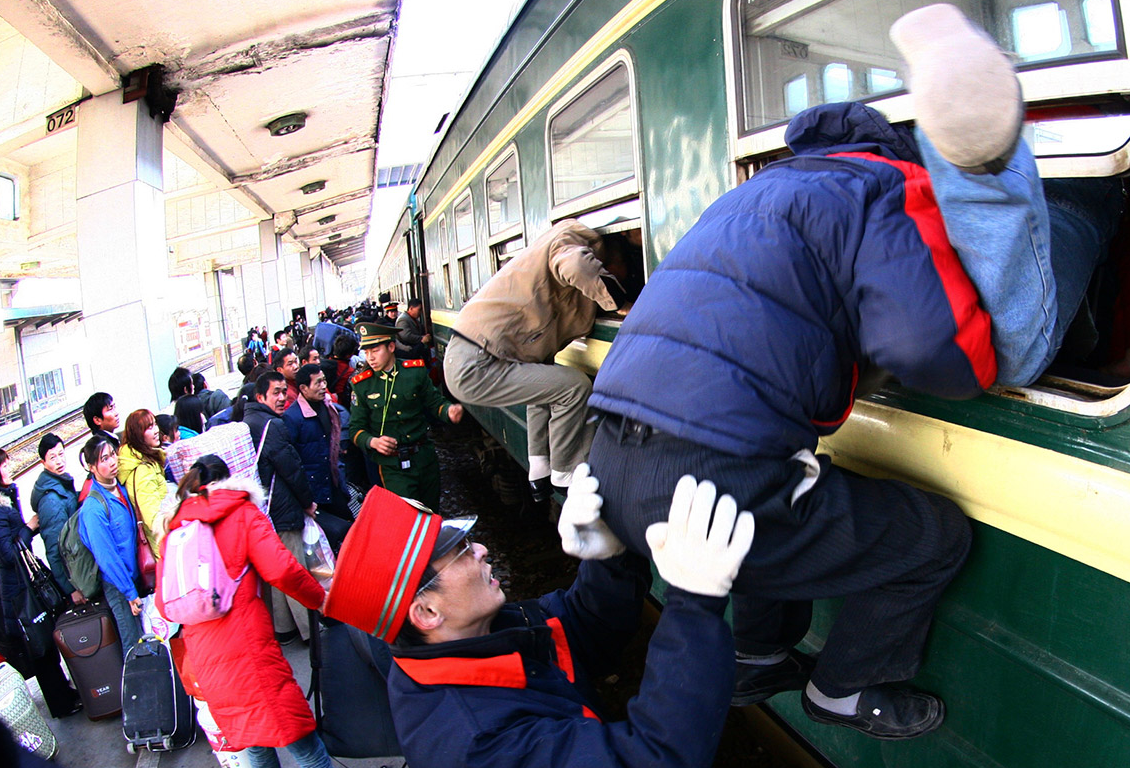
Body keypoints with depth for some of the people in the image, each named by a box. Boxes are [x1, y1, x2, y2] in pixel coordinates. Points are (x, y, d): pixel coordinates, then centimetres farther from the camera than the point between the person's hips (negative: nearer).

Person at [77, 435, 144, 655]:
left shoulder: (120, 489, 2)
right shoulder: (93, 508, -21)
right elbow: (106, 557, -19)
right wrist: (130, 593, -15)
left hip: (134, 577, 7)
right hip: (117, 586, -7)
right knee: (134, 646, 3)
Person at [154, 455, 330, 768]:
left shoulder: (173, 529, 14)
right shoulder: (243, 513, 0)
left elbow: (164, 604, 14)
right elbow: (280, 570, -13)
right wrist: (319, 598, 2)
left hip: (201, 653, 6)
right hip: (246, 643, -5)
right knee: (294, 730, 0)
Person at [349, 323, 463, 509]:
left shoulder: (415, 371, 0)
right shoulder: (361, 384, -2)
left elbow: (435, 403, 7)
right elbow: (356, 429, 2)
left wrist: (449, 410, -16)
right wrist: (373, 442, -19)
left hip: (426, 458, 2)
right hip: (392, 466, -2)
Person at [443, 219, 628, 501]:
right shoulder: (569, 237, -5)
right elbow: (575, 266, -32)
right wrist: (620, 302, -17)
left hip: (467, 359, 10)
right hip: (474, 369, -10)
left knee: (545, 375, 29)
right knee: (575, 387, -12)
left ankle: (540, 475, 26)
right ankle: (565, 478, 4)